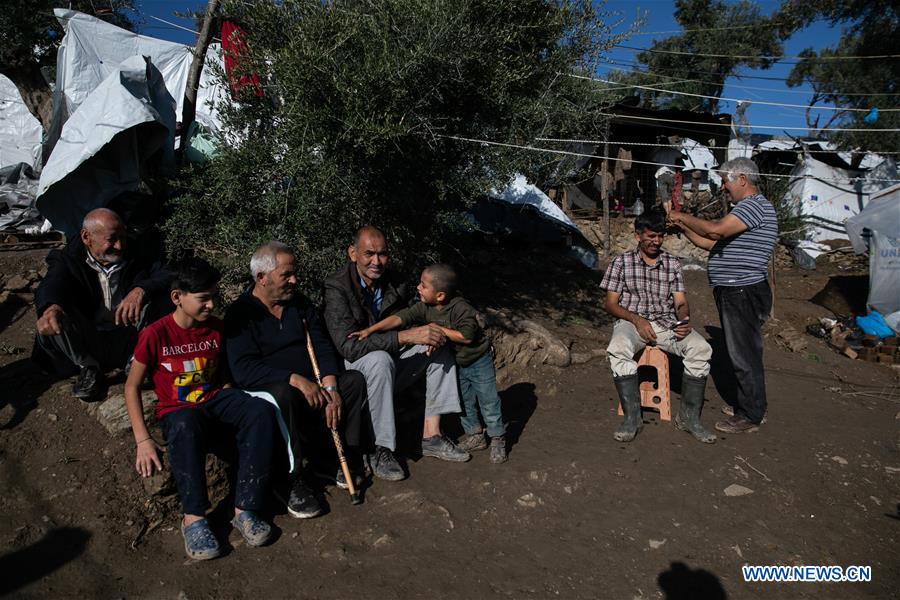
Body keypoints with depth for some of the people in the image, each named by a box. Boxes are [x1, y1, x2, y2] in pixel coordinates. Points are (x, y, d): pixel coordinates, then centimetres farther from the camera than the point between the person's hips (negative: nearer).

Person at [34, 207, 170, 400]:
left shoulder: (136, 257, 4)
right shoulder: (67, 259, 1)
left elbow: (169, 277, -11)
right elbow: (52, 284, -21)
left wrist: (141, 290, -33)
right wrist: (50, 307, -47)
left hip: (129, 342, 0)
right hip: (86, 346, 0)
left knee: (159, 297, -22)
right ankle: (89, 369, -7)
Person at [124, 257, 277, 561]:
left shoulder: (217, 328, 2)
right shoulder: (155, 335, -11)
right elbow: (132, 386, -4)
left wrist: (234, 408, -3)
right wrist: (143, 439, -13)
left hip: (215, 399, 4)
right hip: (178, 410, -4)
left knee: (262, 411, -27)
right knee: (186, 426, -41)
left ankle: (245, 509, -26)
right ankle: (193, 518, -31)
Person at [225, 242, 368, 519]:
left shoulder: (300, 304, 10)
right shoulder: (240, 313, -9)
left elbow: (322, 347, 4)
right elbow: (243, 369, -21)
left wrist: (330, 387, -13)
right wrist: (295, 379, -29)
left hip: (311, 385, 6)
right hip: (267, 389, -6)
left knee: (354, 380, -14)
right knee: (285, 394, -38)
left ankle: (348, 461, -6)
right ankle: (294, 480, -25)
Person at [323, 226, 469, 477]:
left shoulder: (392, 283, 0)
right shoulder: (337, 288, -20)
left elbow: (412, 319, 10)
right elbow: (349, 345, -30)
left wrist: (430, 331, -17)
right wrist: (406, 336, -37)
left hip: (390, 366, 7)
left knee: (440, 346, -8)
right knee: (380, 359, -36)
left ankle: (431, 435, -9)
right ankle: (381, 451, -25)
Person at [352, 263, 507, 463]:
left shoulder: (461, 308, -28)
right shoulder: (424, 307, -11)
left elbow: (466, 336, -31)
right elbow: (399, 318, -17)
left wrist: (439, 329, -26)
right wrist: (369, 330, -24)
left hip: (478, 361, -6)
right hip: (457, 364, 6)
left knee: (488, 401, 3)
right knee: (464, 401, 15)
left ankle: (498, 439, 17)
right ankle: (475, 435, 32)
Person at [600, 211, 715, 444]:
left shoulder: (673, 264, 13)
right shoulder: (621, 262, 5)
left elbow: (680, 302, 7)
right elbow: (610, 304, 1)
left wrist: (684, 319, -17)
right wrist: (636, 320, -16)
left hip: (666, 322, 3)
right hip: (631, 321, -2)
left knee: (701, 348, -26)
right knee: (618, 348, -38)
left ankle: (688, 416, -13)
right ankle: (632, 416, -27)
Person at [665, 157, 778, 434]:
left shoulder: (755, 206, -15)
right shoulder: (747, 208, 20)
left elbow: (715, 230, -28)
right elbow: (713, 243, 19)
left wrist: (683, 216, -13)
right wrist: (683, 227, 10)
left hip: (744, 294, -11)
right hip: (734, 293, 11)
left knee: (745, 355, -2)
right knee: (742, 352, 18)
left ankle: (750, 416, 9)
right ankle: (748, 404, 31)